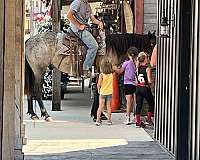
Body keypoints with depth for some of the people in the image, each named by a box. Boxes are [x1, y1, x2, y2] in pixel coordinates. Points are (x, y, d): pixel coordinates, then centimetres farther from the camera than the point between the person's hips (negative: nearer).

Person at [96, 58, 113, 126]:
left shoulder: (101, 75, -13)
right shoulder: (111, 74, -4)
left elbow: (99, 84, -15)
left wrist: (98, 89, 4)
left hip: (103, 92, -2)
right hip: (109, 92, 2)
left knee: (101, 106, 2)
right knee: (108, 106, 10)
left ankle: (98, 120, -1)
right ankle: (109, 120, 12)